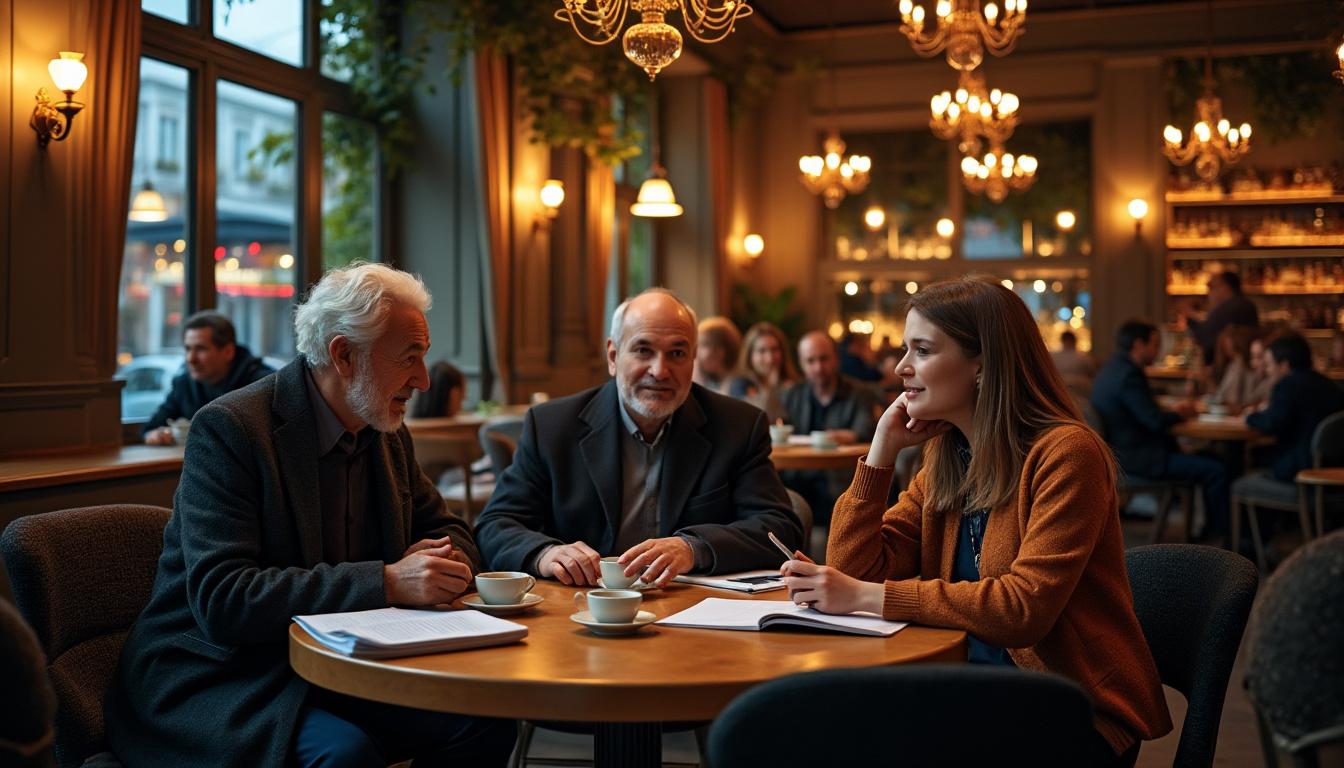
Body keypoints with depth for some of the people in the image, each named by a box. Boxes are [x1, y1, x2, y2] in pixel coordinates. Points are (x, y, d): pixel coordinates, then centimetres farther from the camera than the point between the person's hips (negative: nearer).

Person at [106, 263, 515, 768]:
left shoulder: (387, 434, 6)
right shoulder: (229, 428, -17)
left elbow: (448, 531, 17)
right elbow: (221, 600, -25)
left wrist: (437, 563, -9)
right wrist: (387, 582, -30)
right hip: (216, 680, -7)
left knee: (486, 718, -13)